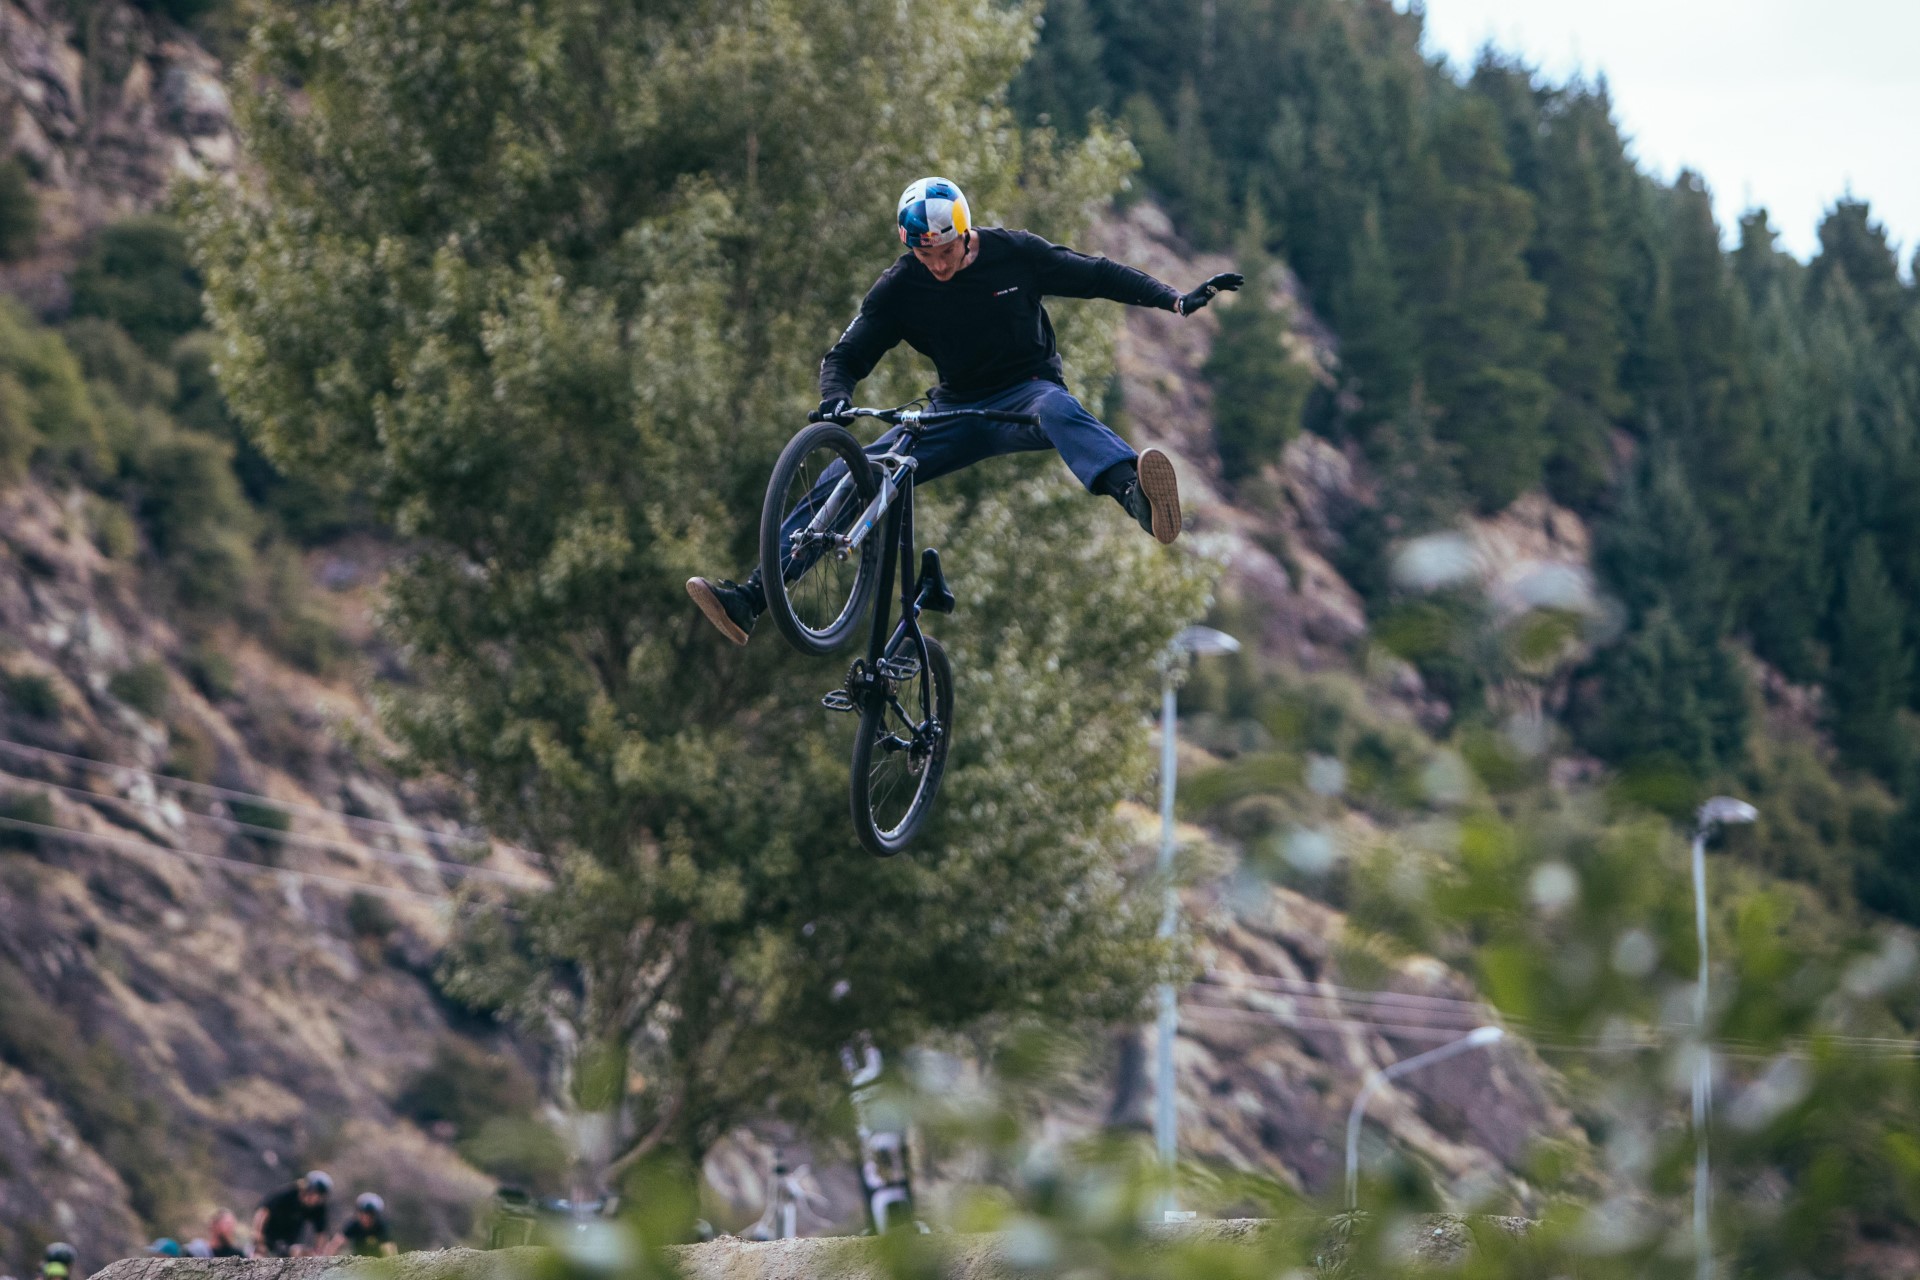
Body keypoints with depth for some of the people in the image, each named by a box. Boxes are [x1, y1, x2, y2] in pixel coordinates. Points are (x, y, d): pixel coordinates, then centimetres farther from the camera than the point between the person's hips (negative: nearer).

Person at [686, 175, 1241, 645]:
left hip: (1027, 392, -3)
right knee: (851, 476, -14)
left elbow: (1098, 276, 0)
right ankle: (750, 598, -17)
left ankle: (1139, 496, -74)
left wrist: (1177, 300, -8)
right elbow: (846, 355, -2)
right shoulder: (900, 288, -5)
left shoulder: (1013, 253, -9)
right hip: (957, 410, 3)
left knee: (1060, 411, -41)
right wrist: (835, 398, -25)